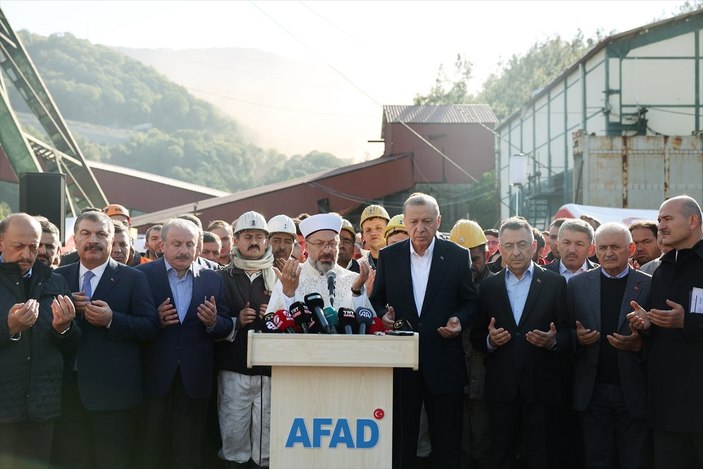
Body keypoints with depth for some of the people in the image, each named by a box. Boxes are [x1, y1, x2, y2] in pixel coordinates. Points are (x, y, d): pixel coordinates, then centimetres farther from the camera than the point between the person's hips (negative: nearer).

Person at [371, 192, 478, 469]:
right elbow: (377, 300, 11)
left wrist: (460, 320, -13)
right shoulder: (388, 256, 4)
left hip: (444, 361, -1)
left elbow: (470, 301, 6)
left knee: (447, 440, 7)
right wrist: (384, 316, -10)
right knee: (401, 437, 9)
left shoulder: (458, 256, 1)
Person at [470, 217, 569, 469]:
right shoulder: (488, 286, 8)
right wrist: (490, 340, -11)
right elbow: (476, 337, 10)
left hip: (541, 388, -2)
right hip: (501, 388, 2)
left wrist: (553, 341, -18)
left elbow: (568, 334, 2)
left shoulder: (554, 283, 3)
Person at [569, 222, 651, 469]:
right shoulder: (577, 284, 6)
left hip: (633, 392, -1)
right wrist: (577, 338, -12)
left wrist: (638, 345, -19)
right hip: (592, 391, 2)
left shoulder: (649, 286, -1)